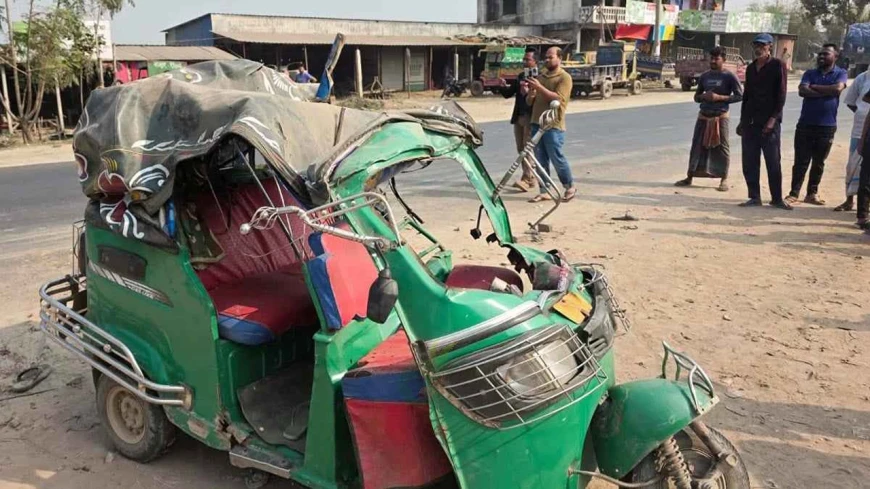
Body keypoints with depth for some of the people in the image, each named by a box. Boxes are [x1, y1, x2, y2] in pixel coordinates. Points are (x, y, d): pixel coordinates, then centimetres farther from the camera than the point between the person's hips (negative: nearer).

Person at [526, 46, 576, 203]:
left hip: (553, 126, -6)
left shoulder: (564, 78, -3)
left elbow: (557, 98, -17)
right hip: (536, 123, 6)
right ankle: (544, 191, 13)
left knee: (557, 158, -2)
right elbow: (529, 101, 18)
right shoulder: (540, 77, 18)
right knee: (541, 160, 7)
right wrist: (531, 93, -4)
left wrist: (539, 87, -20)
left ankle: (570, 188, 15)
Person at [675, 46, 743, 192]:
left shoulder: (729, 77, -3)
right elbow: (696, 97, 17)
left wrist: (720, 97, -16)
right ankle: (689, 177, 10)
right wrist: (704, 96, -6)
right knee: (697, 146, 4)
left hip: (720, 117, -4)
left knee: (722, 147, 0)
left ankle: (724, 179, 8)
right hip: (703, 116, 4)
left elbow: (740, 96, -6)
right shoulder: (704, 76, 11)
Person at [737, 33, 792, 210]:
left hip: (770, 122, -5)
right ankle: (754, 197, 11)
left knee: (773, 162, -2)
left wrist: (773, 119, -15)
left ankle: (777, 198, 6)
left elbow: (781, 95, -7)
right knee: (749, 162, 4)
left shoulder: (777, 66, -2)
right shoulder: (750, 68, 14)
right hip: (750, 121, 6)